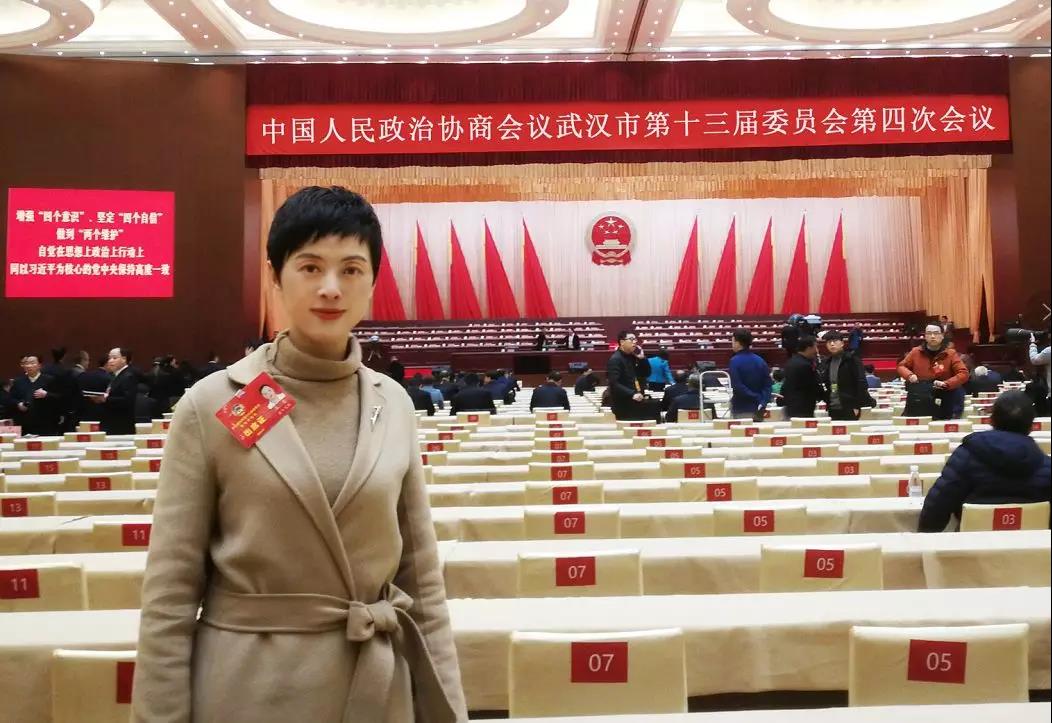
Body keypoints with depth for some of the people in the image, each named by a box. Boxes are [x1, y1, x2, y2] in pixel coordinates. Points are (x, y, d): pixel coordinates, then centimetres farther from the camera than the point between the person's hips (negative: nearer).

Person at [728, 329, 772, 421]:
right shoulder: (760, 360, 6)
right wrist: (762, 402, -5)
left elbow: (737, 386, -18)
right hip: (757, 410, 6)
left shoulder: (735, 361, -12)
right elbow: (767, 385, 2)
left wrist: (756, 398, -12)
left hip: (741, 411, -6)